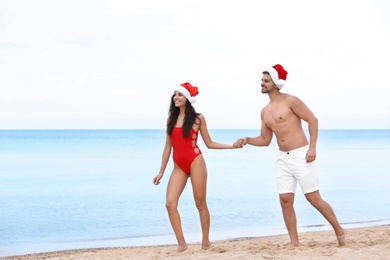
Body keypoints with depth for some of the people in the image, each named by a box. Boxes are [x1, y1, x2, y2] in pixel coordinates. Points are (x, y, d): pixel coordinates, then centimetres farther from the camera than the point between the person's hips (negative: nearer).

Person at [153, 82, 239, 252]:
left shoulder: (198, 118, -1)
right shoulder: (171, 119, 9)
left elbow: (209, 143, 5)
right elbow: (168, 146, 12)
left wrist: (231, 146, -6)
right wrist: (161, 171, 11)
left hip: (195, 162, -4)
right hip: (178, 166, 4)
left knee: (200, 203, 2)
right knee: (170, 204, -10)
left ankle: (206, 242, 13)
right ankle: (181, 243, -4)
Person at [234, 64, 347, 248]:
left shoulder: (290, 101, -10)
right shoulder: (265, 112, 11)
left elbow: (312, 119, -11)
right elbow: (265, 140, 17)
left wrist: (312, 147, -17)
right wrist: (247, 140, -1)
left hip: (300, 155, -7)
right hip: (282, 158, 7)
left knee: (314, 198, -3)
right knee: (285, 200, 0)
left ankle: (339, 231, 13)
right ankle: (294, 242, 9)